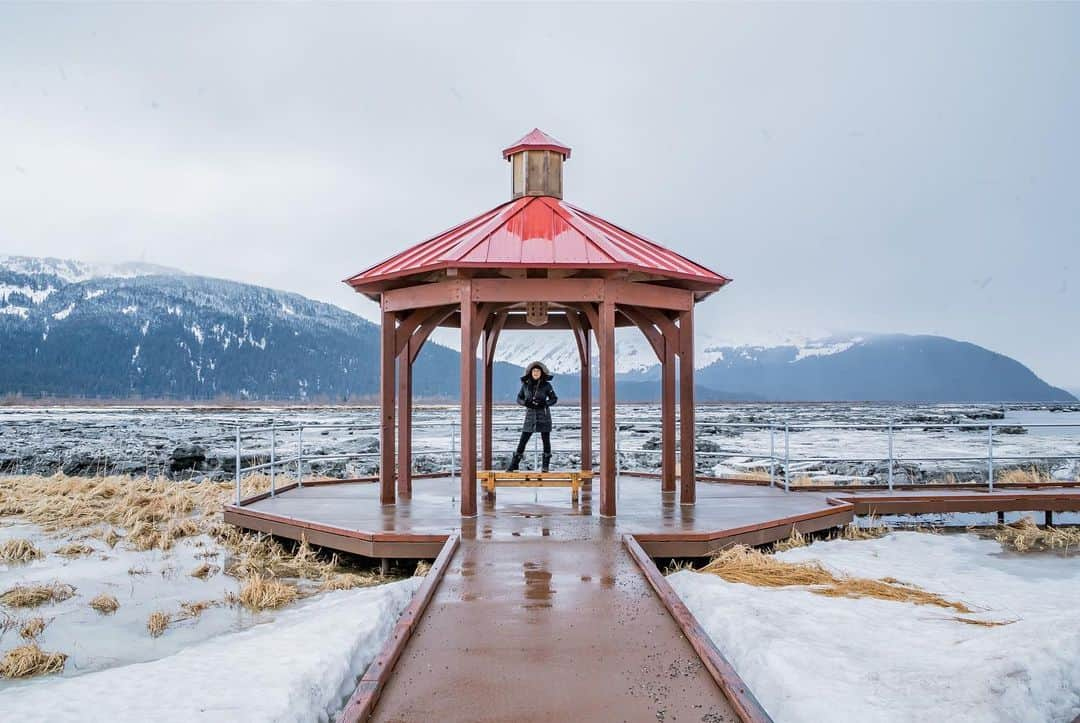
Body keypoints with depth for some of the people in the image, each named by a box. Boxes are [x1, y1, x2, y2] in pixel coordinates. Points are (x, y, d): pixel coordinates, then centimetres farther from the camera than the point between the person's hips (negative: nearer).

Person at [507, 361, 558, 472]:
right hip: (530, 416, 1)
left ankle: (546, 466, 13)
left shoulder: (546, 385, -3)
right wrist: (526, 402, -12)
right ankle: (513, 466, 5)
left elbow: (554, 399, 2)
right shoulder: (525, 385, 3)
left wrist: (544, 403, -16)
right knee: (522, 441, 0)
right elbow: (519, 398, 9)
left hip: (544, 416, -1)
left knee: (546, 441, 2)